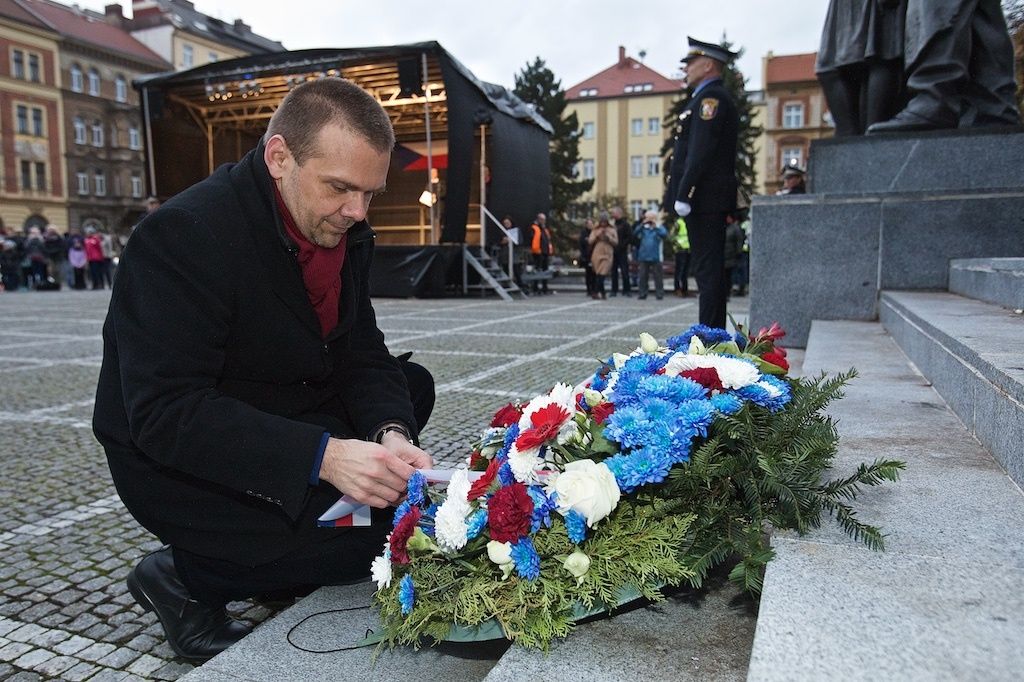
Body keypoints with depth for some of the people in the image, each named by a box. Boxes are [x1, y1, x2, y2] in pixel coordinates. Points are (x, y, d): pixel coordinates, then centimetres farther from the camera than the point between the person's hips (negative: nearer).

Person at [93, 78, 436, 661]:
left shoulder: (347, 231, -3)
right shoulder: (182, 234, -27)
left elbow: (362, 356, -3)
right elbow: (163, 413, -31)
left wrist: (390, 433, -24)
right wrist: (322, 456, -40)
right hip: (176, 458, -8)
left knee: (412, 385, 9)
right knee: (377, 533, -18)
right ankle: (185, 578, 1)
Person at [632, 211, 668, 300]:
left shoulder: (659, 227, 1)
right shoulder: (644, 227, 9)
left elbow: (664, 234, -18)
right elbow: (635, 233, -6)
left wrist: (656, 226, -18)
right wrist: (642, 224, -12)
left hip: (656, 257, -3)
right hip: (644, 256, 3)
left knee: (658, 276, 0)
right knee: (643, 276, 6)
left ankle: (659, 293, 4)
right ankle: (642, 293, 12)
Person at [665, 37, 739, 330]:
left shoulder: (710, 97, -9)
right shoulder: (714, 97, 23)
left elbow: (700, 151, -19)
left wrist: (683, 195, -21)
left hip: (704, 197, -10)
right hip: (711, 199, 10)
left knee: (707, 269, -9)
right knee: (709, 269, 11)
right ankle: (714, 331, 17)